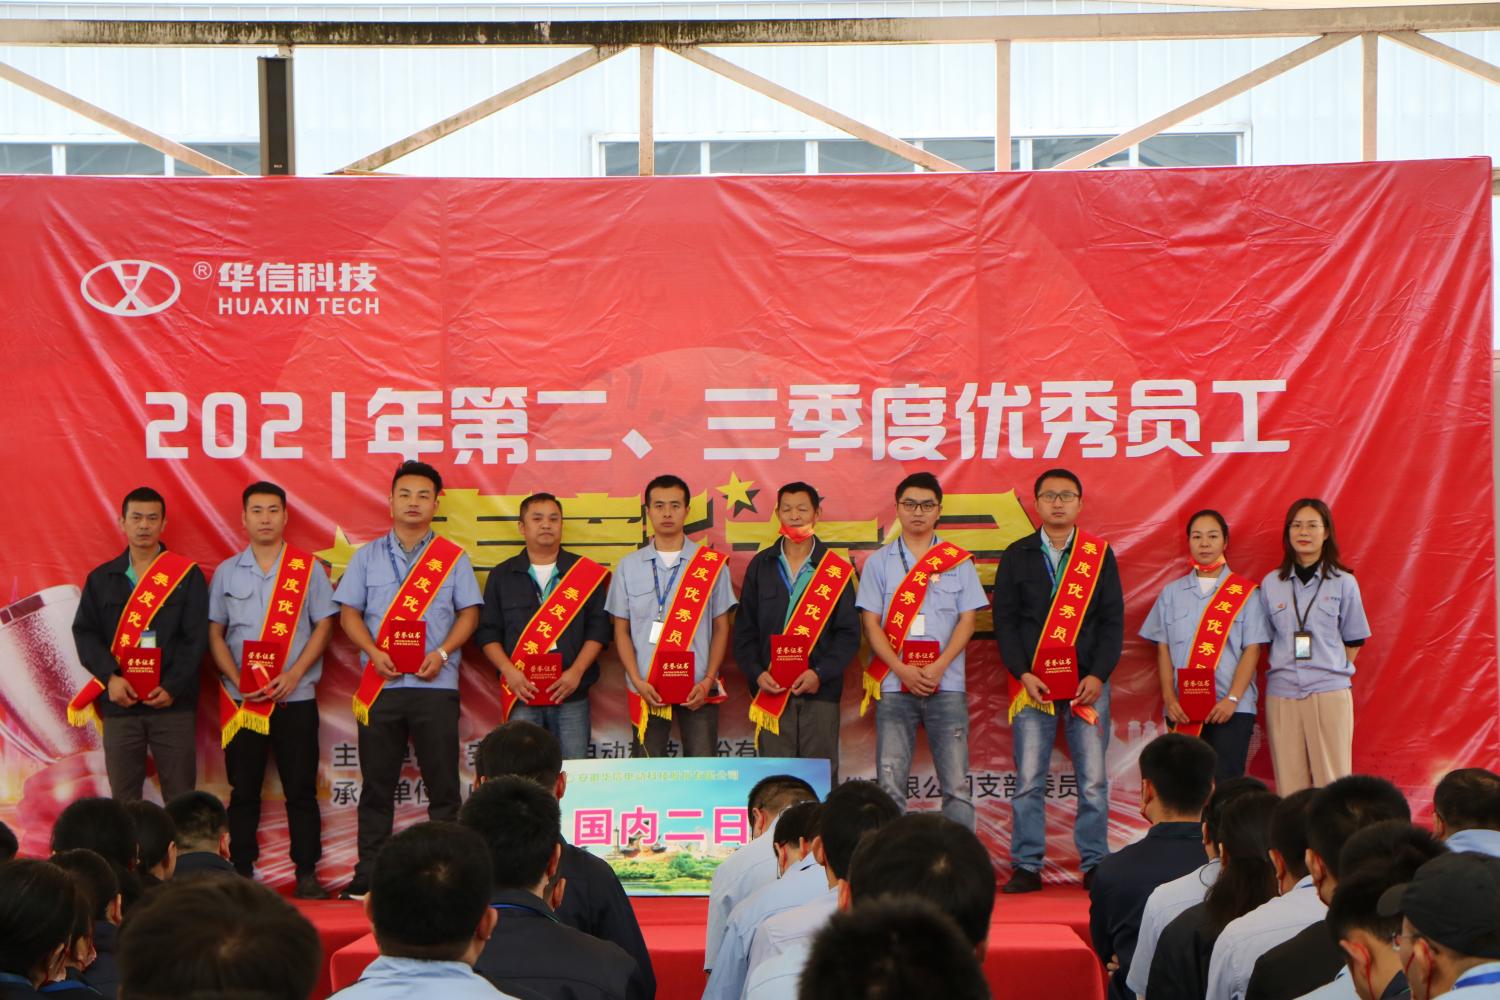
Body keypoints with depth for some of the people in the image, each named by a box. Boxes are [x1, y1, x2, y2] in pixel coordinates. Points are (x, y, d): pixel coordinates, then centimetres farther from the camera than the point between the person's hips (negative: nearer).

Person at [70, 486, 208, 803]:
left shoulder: (187, 575, 4)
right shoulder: (101, 578, 11)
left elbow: (196, 638, -2)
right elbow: (85, 633, 4)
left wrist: (172, 687, -14)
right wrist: (110, 678, -12)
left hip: (173, 704, -2)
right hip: (119, 704, 2)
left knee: (180, 797, -1)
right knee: (123, 798, 6)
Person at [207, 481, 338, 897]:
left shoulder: (309, 568, 5)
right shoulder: (227, 572, 10)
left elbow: (323, 626, 1)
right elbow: (215, 633, 8)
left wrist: (293, 675, -11)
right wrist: (239, 680, -8)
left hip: (296, 696, -1)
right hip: (242, 699, 1)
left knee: (301, 789, -1)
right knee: (243, 790, 4)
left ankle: (306, 873, 3)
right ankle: (242, 874, 10)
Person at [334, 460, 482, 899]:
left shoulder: (452, 558, 9)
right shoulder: (368, 555, 12)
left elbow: (468, 613, 6)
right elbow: (349, 612, 8)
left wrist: (442, 653, -10)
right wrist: (375, 652, -8)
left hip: (435, 683, -1)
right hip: (380, 683, 1)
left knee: (443, 783, -2)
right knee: (377, 784, 4)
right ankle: (368, 873, 9)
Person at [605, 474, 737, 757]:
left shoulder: (712, 564, 5)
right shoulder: (629, 566, 8)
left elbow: (721, 628, 6)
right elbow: (621, 630, 8)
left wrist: (708, 681, -5)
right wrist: (638, 681, -6)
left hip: (698, 690, -1)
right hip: (648, 690, 1)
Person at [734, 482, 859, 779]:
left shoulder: (836, 570, 4)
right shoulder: (761, 566, 10)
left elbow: (849, 633, 2)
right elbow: (744, 629, 10)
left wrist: (820, 673, -12)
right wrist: (756, 673, -6)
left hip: (820, 689, -1)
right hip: (771, 689, 1)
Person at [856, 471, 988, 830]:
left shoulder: (959, 561, 10)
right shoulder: (879, 562, 10)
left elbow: (967, 619, 4)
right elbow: (871, 623, 4)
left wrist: (938, 667, -10)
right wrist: (904, 670, -10)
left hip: (947, 684, 0)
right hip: (894, 684, 0)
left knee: (956, 784, -4)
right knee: (889, 784, -3)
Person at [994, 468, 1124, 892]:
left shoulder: (1100, 555, 8)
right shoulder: (1017, 555, 8)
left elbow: (1113, 620, 4)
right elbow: (1004, 619, 5)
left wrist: (1098, 675, -7)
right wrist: (1023, 674, -7)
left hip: (1088, 683, 0)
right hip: (1032, 683, 0)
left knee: (1093, 781, -1)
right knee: (1028, 781, -1)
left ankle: (1094, 865, 6)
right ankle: (1027, 866, 5)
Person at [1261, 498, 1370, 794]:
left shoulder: (1343, 583, 3)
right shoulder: (1271, 583, 8)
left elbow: (1354, 640, 9)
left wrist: (1336, 671, 1)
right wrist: (1283, 670, 5)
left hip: (1329, 693, -2)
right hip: (1281, 694, 2)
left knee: (1331, 780, -3)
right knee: (1289, 782, 2)